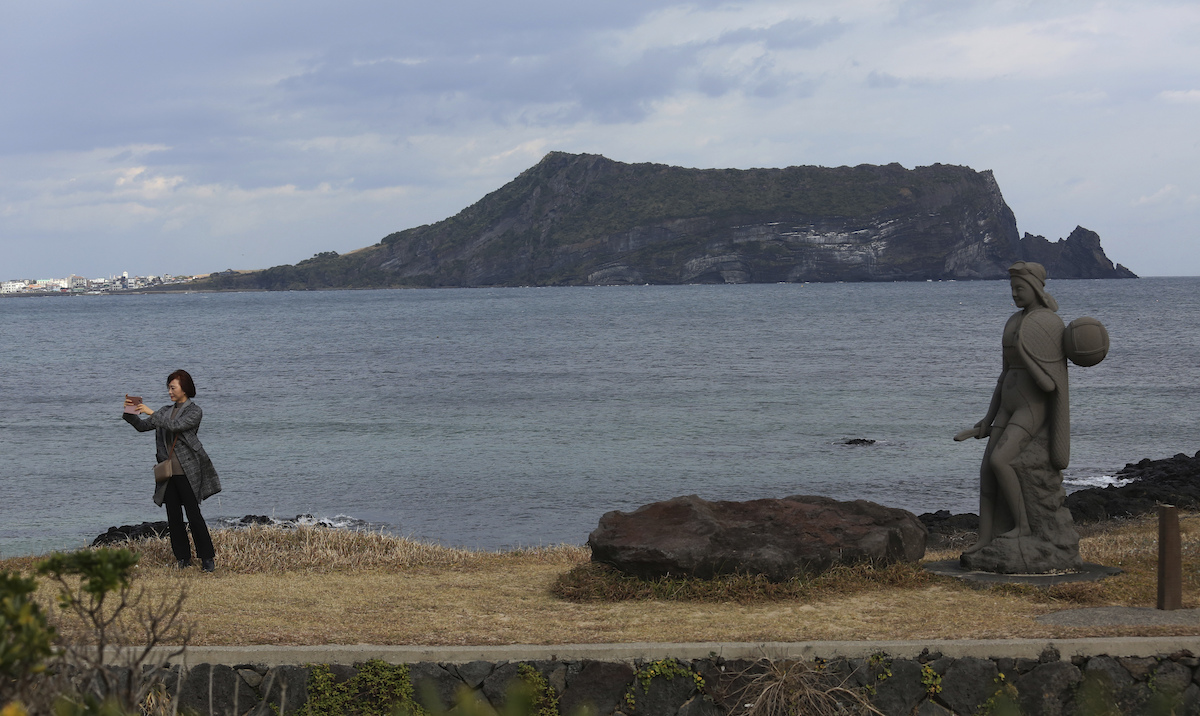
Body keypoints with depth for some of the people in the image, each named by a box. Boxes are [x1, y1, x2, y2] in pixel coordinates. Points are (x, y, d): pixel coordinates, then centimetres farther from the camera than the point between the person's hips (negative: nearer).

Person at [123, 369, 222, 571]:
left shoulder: (194, 411, -3)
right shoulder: (166, 411, 17)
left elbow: (175, 426, -18)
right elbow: (143, 426, 14)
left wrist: (151, 412, -17)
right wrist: (131, 412, -3)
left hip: (187, 471, -6)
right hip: (168, 472, 6)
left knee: (194, 515, -8)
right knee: (174, 517, 5)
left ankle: (208, 558, -2)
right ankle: (183, 559, 11)